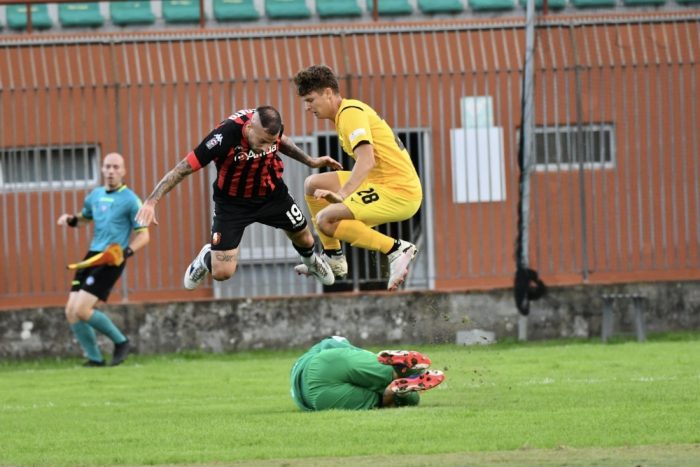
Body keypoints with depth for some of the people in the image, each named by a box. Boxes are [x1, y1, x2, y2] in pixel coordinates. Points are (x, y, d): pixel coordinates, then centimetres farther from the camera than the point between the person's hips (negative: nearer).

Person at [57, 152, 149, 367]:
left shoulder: (130, 200, -6)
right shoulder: (95, 195, 13)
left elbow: (143, 235, -5)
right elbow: (85, 218, 31)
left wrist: (127, 252, -23)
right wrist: (71, 219, 9)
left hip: (111, 261, -7)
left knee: (81, 310, -17)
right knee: (71, 311, -3)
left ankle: (120, 342, 2)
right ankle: (94, 358, 8)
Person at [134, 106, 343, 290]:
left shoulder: (270, 126, -22)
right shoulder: (225, 136, -37)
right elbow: (184, 167, -31)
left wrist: (310, 161, 8)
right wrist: (151, 201, -36)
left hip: (272, 194, 4)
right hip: (233, 202, -4)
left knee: (303, 238, 16)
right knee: (222, 272, -10)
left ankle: (311, 261, 56)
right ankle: (206, 258, 29)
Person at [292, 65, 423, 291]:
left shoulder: (350, 112, -14)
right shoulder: (349, 111, 16)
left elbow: (367, 161, -28)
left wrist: (341, 194, -36)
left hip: (399, 192, -10)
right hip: (381, 182, 10)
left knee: (326, 220, -21)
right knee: (313, 184, 15)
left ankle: (397, 249, -17)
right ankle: (333, 256, 22)